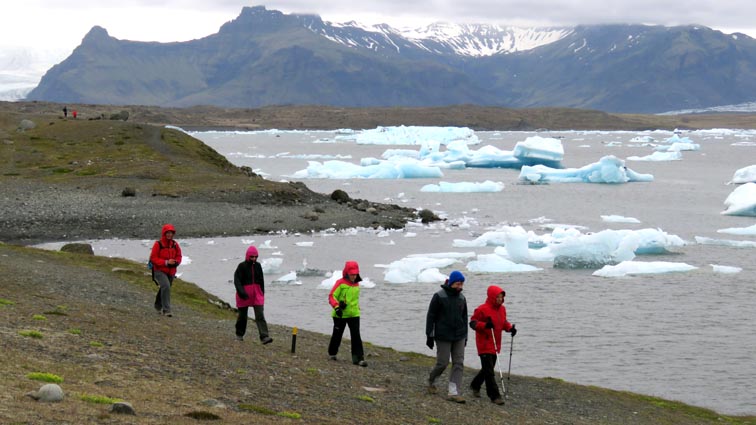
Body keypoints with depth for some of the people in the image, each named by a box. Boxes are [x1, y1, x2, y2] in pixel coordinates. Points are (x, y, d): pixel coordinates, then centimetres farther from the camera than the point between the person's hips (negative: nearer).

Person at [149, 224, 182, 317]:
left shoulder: (175, 245, 2)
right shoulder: (158, 244, -13)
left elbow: (178, 256, 12)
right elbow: (153, 258, -13)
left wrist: (176, 262, -12)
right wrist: (166, 262, -22)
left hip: (171, 272, 5)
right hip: (159, 271, -5)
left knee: (163, 289, 18)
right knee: (166, 286, -25)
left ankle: (158, 306, 43)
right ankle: (166, 309, -23)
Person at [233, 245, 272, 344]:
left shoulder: (258, 266, 7)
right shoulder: (242, 266, -7)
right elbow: (237, 280, -14)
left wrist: (262, 293, 18)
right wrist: (241, 292, -26)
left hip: (257, 294, 3)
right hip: (244, 295, -3)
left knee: (260, 315, -10)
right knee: (242, 315, 11)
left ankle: (264, 337, -19)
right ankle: (239, 334, 32)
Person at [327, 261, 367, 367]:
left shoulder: (356, 284, 9)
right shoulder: (340, 283, -11)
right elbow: (332, 296, -14)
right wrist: (336, 307, -26)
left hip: (354, 314, 4)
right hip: (340, 314, -4)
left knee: (356, 336, -7)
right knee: (337, 335, 11)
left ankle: (358, 358, -9)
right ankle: (332, 353, 34)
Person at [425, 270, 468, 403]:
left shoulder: (461, 298, 8)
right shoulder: (439, 296, -8)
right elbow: (431, 316, -6)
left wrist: (465, 336, 17)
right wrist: (429, 336, -8)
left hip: (459, 337, 5)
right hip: (443, 337, -5)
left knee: (459, 363, -2)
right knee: (442, 363, -3)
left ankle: (453, 393, -2)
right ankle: (431, 381, 27)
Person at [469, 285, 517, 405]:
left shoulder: (502, 309, 9)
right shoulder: (482, 309, -15)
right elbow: (473, 323, -14)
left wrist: (510, 328, 1)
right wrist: (485, 325, -31)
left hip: (495, 345, 8)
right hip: (484, 345, -8)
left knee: (488, 369, 18)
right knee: (489, 371, -8)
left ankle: (475, 386, 40)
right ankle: (495, 395, -9)